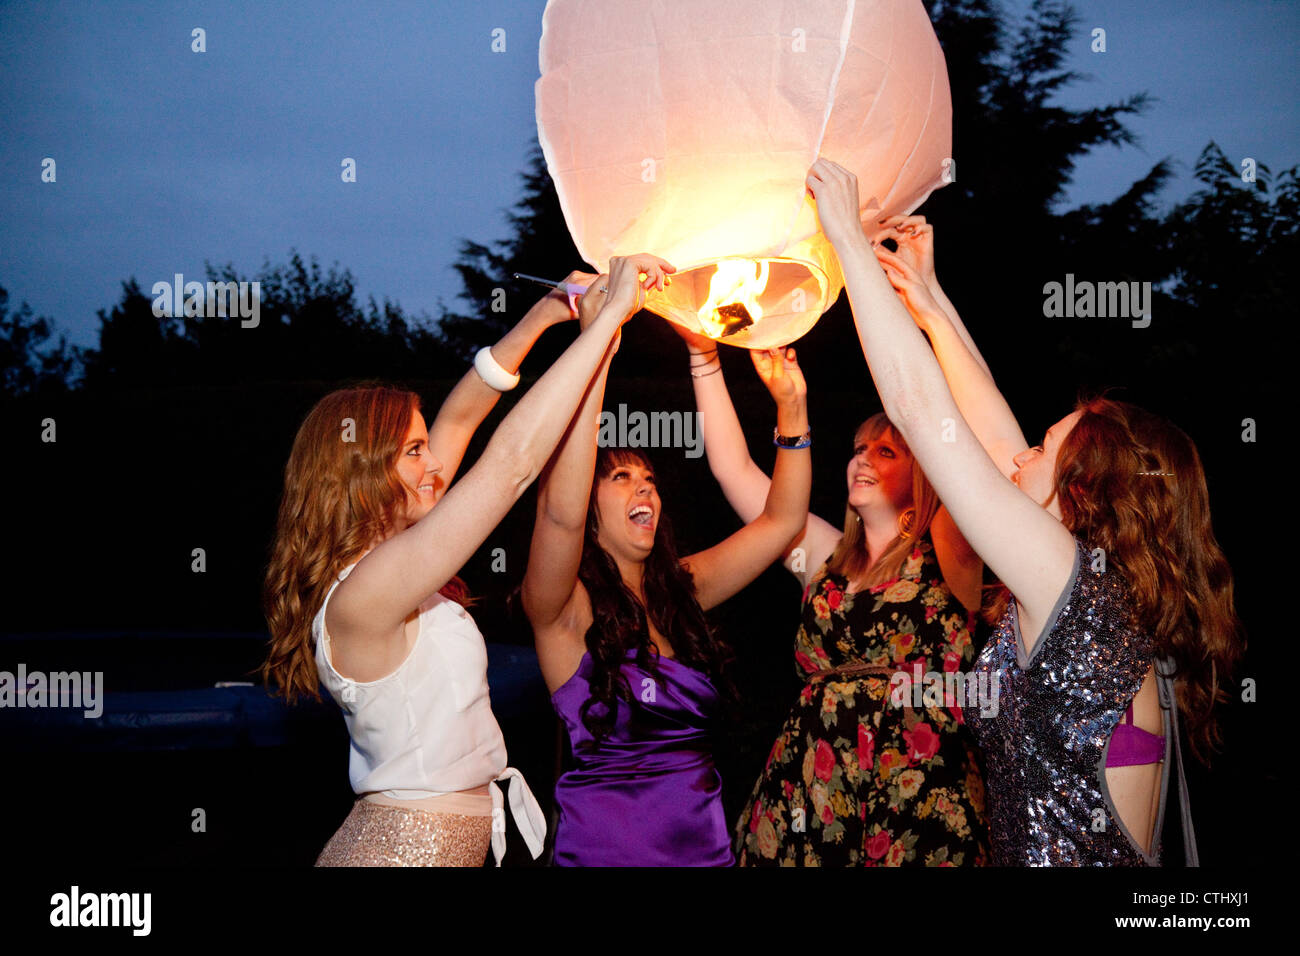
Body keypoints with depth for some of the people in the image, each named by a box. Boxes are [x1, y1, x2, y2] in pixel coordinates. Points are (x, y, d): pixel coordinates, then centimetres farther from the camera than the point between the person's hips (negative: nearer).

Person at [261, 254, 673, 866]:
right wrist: (609, 312, -22)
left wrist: (544, 314, 5)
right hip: (405, 850, -9)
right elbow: (511, 461, -26)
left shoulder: (375, 559, 5)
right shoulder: (361, 595, -22)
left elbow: (459, 418, 11)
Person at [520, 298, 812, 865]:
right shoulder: (566, 608, -8)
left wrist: (790, 404, -2)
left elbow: (781, 520, 9)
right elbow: (561, 511, -27)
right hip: (603, 849, -6)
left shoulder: (680, 591, 8)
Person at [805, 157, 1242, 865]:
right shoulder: (1120, 592, 7)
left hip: (1069, 861, -8)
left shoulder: (1076, 578, -16)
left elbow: (916, 405, -15)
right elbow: (996, 437, 16)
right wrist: (927, 300, 21)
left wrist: (848, 238, -7)